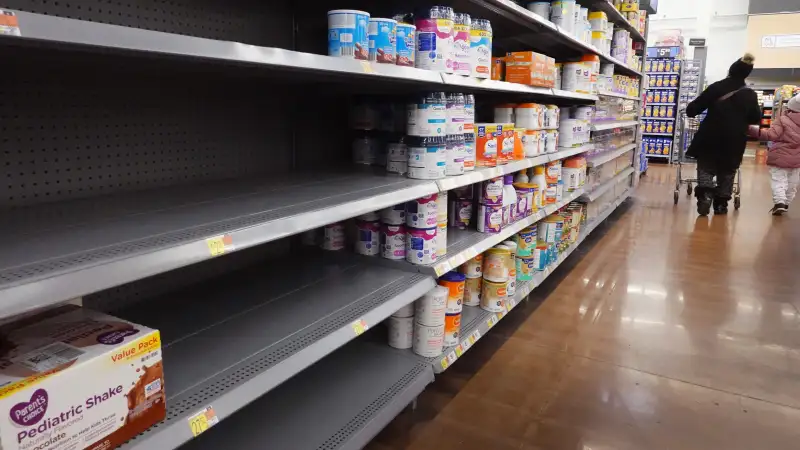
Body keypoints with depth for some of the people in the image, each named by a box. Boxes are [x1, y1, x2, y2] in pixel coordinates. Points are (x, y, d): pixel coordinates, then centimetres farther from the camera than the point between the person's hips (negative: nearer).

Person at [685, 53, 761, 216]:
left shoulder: (716, 87, -6)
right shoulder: (750, 95, 0)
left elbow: (693, 109, -4)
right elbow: (756, 118, 11)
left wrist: (690, 110, 17)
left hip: (710, 138, -1)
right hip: (734, 141, 2)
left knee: (706, 168, 9)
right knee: (727, 173, 14)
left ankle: (705, 194, -16)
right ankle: (721, 204, 15)